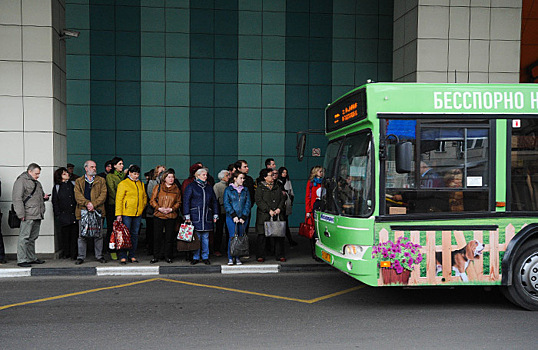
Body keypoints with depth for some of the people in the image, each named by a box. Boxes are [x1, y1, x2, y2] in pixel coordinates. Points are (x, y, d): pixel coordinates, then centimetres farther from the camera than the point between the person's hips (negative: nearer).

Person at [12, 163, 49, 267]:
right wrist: (21, 214, -18)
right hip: (28, 216, -9)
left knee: (33, 238, 14)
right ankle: (21, 260, -3)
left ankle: (31, 258, 21)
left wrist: (44, 197, 11)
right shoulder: (21, 181, -5)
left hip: (37, 215, 9)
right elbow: (17, 199, -12)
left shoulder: (37, 183, 23)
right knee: (24, 237, -7)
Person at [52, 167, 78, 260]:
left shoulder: (73, 184, 12)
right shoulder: (57, 187, 6)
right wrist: (58, 215, -2)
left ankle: (74, 254, 4)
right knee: (65, 234, 0)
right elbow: (55, 202, 5)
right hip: (63, 215, -1)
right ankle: (65, 253, 11)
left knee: (74, 234, -1)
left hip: (74, 214, 1)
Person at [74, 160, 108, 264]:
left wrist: (94, 204, -13)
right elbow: (78, 195, -1)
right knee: (82, 235, 2)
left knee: (98, 235, 3)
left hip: (97, 210, 0)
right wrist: (87, 203, -17)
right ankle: (81, 257, 9)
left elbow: (103, 195, 1)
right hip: (83, 211, 0)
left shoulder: (101, 180, 12)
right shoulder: (79, 181, 12)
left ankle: (99, 256, 12)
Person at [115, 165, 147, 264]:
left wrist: (142, 206, 10)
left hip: (138, 214, 5)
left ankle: (132, 256, 15)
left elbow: (144, 197, 25)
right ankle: (123, 256, 2)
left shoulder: (141, 184, 13)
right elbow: (119, 199, -7)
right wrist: (118, 214, -12)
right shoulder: (123, 184, -3)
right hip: (126, 214, -5)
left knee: (135, 234, 8)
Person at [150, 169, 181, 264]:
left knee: (169, 237, 3)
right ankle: (156, 256, 10)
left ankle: (168, 256, 14)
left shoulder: (176, 189, 10)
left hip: (171, 216, 1)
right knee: (157, 236, 0)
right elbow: (152, 201, 4)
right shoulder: (158, 187, 6)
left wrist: (171, 209, -8)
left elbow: (178, 202, 10)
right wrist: (159, 208, -12)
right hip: (158, 216, -1)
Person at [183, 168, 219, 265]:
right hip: (195, 216, -4)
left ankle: (205, 257, 13)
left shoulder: (209, 187, 15)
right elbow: (186, 201, -3)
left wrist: (215, 215, 12)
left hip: (207, 216, 4)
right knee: (196, 237, -1)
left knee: (205, 237, 6)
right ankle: (195, 257, 8)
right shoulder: (191, 186, 1)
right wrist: (187, 215, -10)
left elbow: (214, 201, 19)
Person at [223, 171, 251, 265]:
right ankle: (230, 258, -3)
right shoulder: (228, 190, 3)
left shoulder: (245, 190, 12)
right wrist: (234, 215, -13)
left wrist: (243, 217, -6)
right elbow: (226, 204, -4)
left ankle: (237, 258, 11)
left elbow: (248, 204, 6)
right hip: (231, 218, -3)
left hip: (243, 218, 3)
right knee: (233, 236, -11)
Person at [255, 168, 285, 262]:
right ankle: (261, 256, 8)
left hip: (277, 215, 4)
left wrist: (279, 208, -5)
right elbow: (259, 201, -8)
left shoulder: (277, 187, 18)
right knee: (262, 236, -2)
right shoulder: (260, 188, 2)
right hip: (264, 216, -4)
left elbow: (282, 199, 14)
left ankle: (279, 255, 10)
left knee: (279, 235, 0)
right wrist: (269, 210, -15)